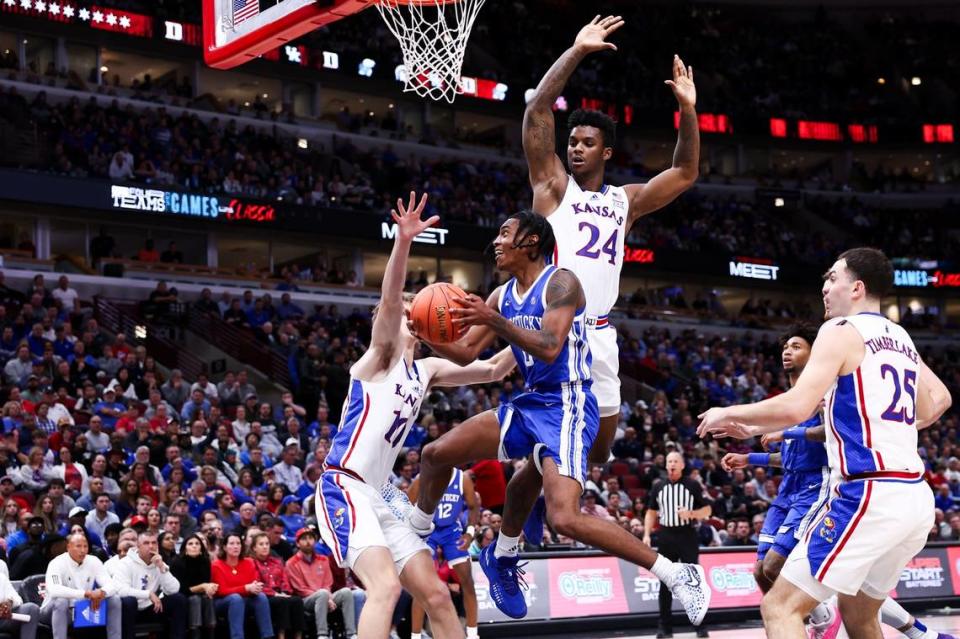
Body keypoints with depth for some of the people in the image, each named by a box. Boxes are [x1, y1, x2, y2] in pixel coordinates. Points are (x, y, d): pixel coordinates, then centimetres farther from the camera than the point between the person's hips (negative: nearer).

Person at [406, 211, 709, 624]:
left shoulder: (560, 282, -12)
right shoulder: (502, 296, 12)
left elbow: (549, 349, -25)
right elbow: (465, 353, 14)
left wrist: (495, 322, -27)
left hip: (567, 407, -9)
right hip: (529, 404, 9)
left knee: (565, 518, -26)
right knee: (436, 454, 7)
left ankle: (676, 574, -17)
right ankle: (412, 535, 34)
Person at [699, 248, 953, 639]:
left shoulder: (842, 331, -7)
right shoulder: (901, 339, 18)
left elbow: (796, 407, -18)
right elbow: (939, 399, 33)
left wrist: (728, 413, -4)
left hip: (868, 495, -9)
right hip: (915, 498, 9)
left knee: (780, 607, -6)